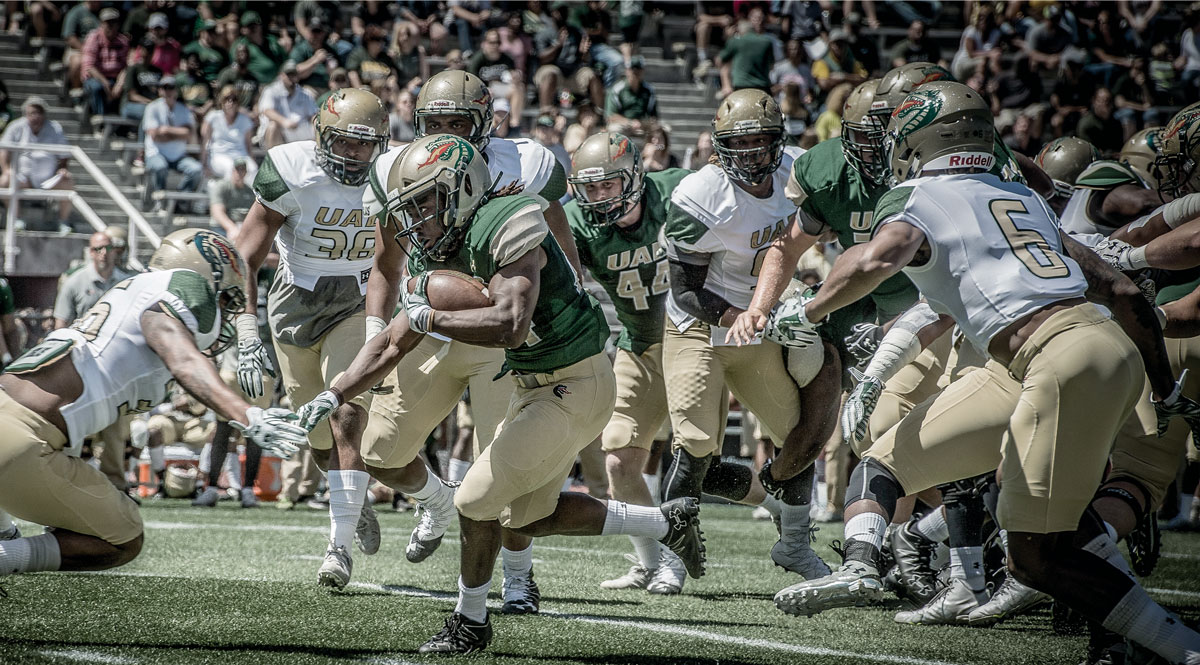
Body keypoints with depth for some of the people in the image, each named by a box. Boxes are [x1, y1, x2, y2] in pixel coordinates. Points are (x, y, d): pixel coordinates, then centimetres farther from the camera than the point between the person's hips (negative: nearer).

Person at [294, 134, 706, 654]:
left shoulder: (506, 230, -24)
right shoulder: (440, 262, 3)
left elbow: (511, 326, -37)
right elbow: (390, 345, 8)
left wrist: (430, 319, -28)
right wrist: (332, 397, -2)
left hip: (572, 388, -10)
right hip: (536, 387, 10)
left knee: (476, 500, -7)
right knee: (528, 517, 18)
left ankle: (470, 624, 13)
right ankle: (666, 522, 29)